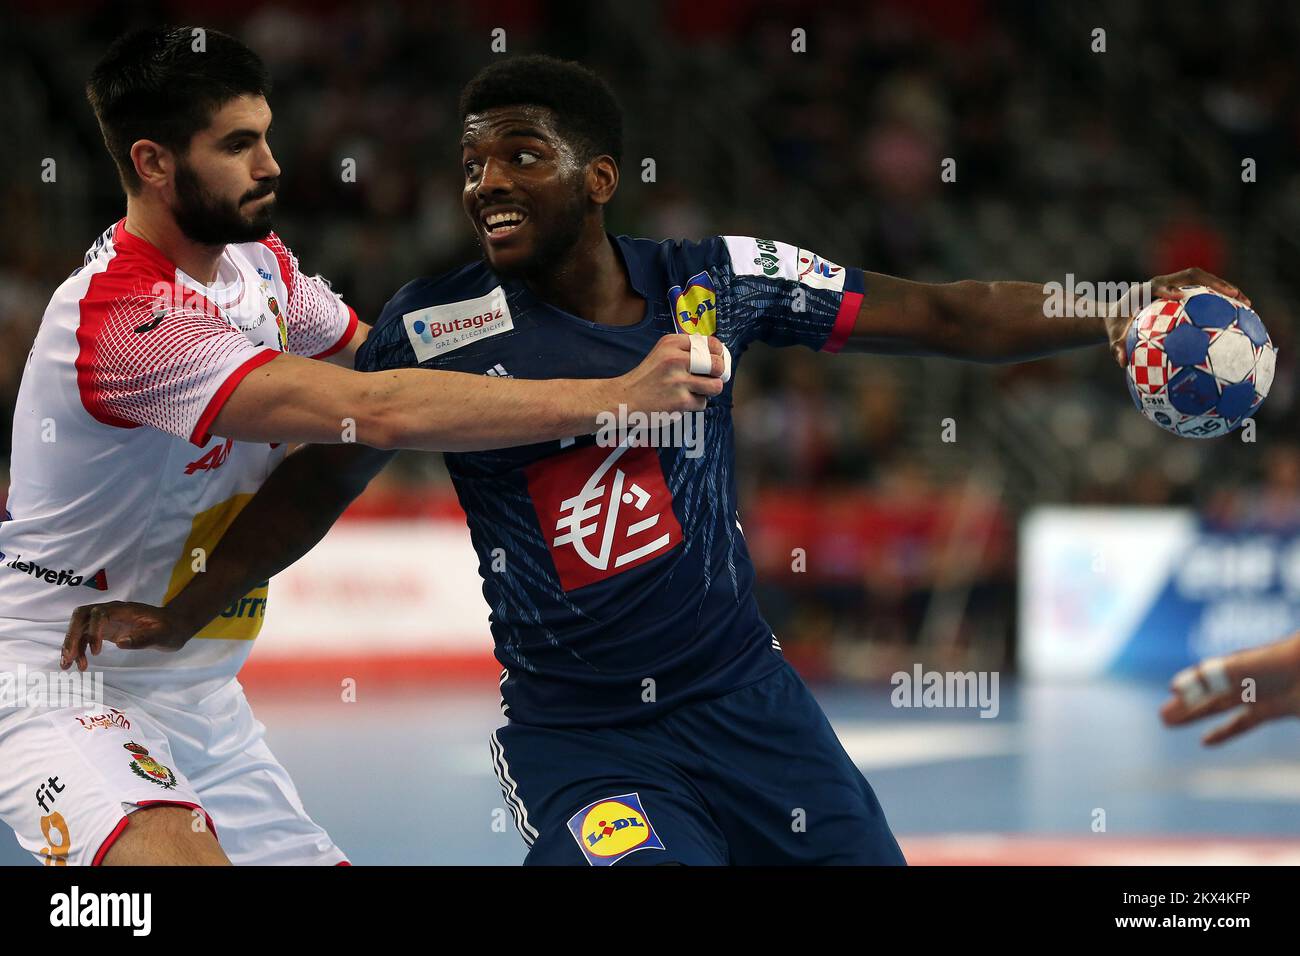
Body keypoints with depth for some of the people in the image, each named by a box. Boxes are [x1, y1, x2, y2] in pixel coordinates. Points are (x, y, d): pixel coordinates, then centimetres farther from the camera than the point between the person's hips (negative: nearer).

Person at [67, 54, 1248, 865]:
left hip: (745, 698, 3)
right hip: (577, 740, -3)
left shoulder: (718, 280, -2)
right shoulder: (435, 328, -7)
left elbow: (937, 314, 3)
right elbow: (319, 481, 4)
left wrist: (1123, 315, -2)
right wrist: (178, 615, 1)